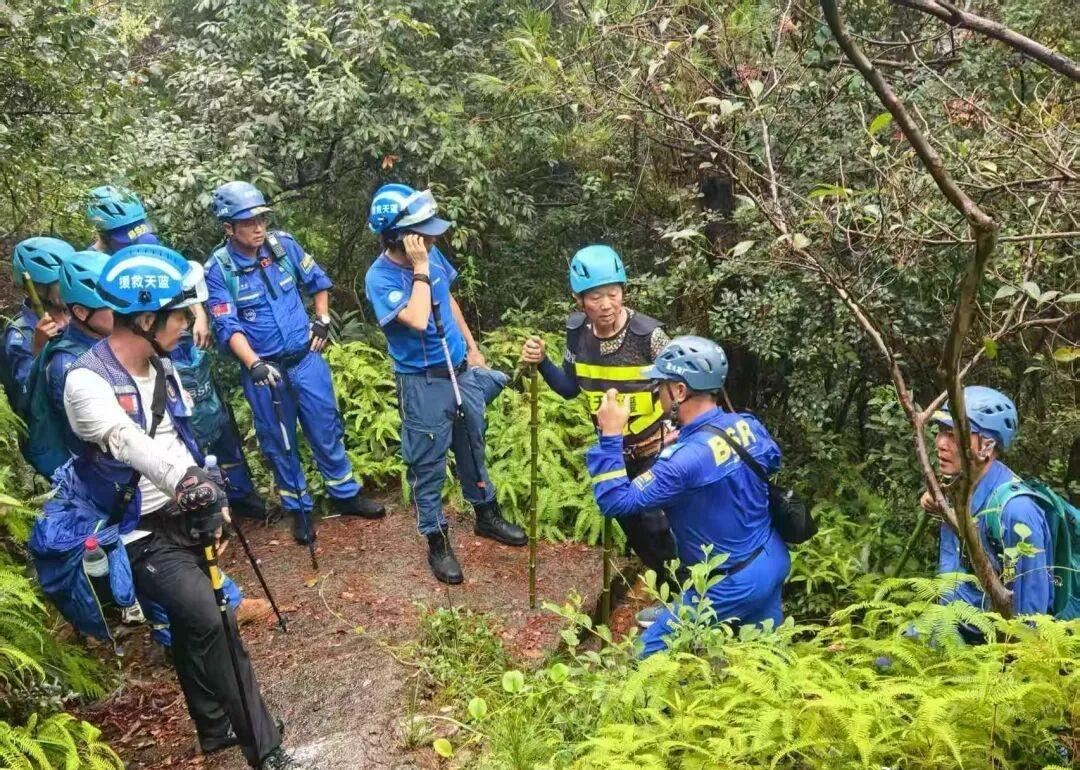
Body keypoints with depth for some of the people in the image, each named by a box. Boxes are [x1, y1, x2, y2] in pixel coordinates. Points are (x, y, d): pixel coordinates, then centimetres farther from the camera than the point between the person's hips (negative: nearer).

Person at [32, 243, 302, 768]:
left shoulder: (162, 367, 4)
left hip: (180, 519, 7)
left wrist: (209, 498, 15)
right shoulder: (88, 380, -20)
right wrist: (183, 479, -56)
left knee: (195, 623, 18)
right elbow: (125, 440, -40)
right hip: (135, 533, -7)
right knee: (208, 621, -20)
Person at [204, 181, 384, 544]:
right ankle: (299, 508, 30)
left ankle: (345, 494, 32)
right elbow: (228, 327, -19)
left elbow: (318, 281, 12)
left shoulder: (283, 244, -5)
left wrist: (323, 320, 6)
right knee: (279, 443, 12)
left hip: (306, 358, 2)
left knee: (327, 431, 13)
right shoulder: (218, 269, -14)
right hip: (263, 369, -2)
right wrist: (255, 365, -31)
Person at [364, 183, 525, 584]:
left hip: (461, 370, 7)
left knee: (473, 446, 22)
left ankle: (486, 514, 42)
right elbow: (418, 320, -35)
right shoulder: (380, 278, -21)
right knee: (429, 465, 7)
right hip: (423, 384, -6)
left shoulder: (431, 254, -3)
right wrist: (420, 268, -29)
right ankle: (437, 542, 23)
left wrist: (473, 348, 16)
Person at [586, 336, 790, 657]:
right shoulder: (748, 425, -8)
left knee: (652, 651, 6)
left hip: (734, 584, -7)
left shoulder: (686, 459, -31)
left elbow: (616, 502, -27)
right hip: (774, 559, 8)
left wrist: (610, 436, -24)